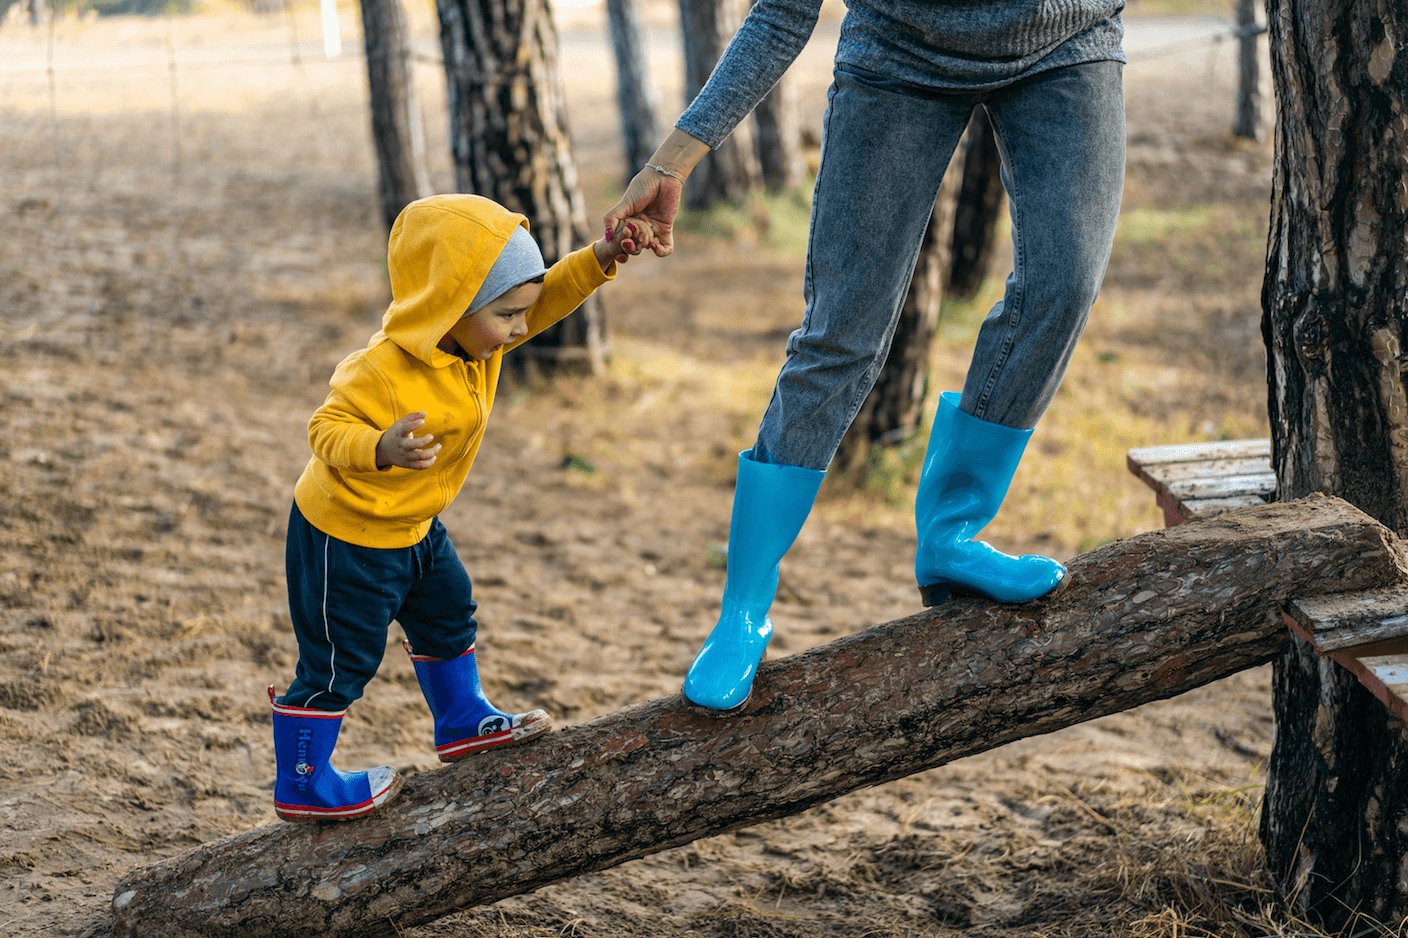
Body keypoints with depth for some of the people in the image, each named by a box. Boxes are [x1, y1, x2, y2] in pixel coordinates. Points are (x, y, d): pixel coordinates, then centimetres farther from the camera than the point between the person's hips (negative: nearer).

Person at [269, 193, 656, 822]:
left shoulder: (470, 336, -8)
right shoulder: (385, 372, -33)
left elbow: (548, 297, -2)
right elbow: (327, 431, -30)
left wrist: (601, 259, -16)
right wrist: (383, 449, -49)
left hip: (411, 526, 9)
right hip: (345, 535, -9)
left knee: (447, 616, 24)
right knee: (339, 661, 2)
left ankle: (463, 724, 45)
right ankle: (301, 786, 17)